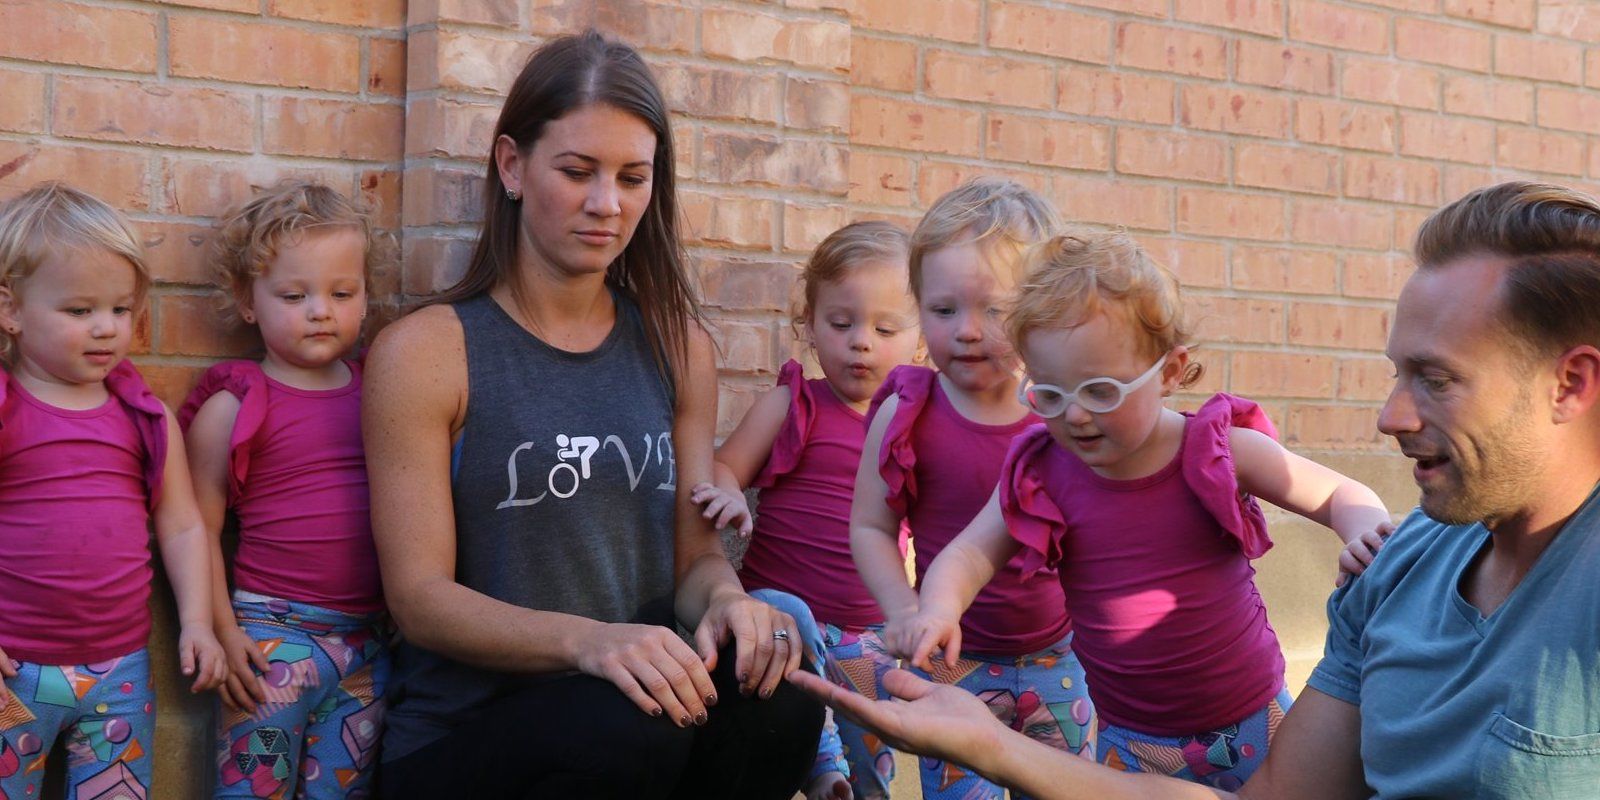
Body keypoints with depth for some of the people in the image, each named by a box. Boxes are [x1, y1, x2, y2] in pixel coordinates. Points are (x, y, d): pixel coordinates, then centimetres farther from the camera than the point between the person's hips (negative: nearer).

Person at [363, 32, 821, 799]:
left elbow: (695, 549, 10)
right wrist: (586, 641, -29)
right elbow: (420, 598, -10)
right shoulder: (423, 353, -5)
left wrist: (727, 601, -16)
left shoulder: (676, 343, 7)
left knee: (777, 699, -28)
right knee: (627, 728, -36)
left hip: (633, 707, 4)